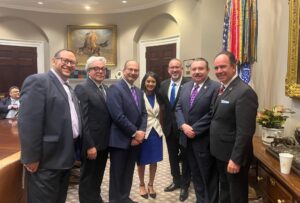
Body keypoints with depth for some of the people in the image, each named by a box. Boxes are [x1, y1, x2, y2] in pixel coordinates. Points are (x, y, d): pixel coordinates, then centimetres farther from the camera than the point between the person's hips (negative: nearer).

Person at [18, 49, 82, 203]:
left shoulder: (68, 88, 16)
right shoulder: (37, 81, -12)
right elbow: (29, 122, -20)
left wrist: (73, 150, 14)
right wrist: (31, 158, -21)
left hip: (65, 158, 9)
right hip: (46, 160, -8)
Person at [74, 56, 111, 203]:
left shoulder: (106, 89, 10)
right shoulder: (82, 88, -14)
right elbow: (82, 120, -20)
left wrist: (109, 140, 8)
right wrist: (90, 145, -22)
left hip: (104, 143, 8)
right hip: (91, 144, -7)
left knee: (98, 177, 23)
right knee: (88, 180, 11)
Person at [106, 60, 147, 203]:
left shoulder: (139, 91, 13)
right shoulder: (115, 88, -12)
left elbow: (143, 113, 10)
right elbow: (118, 115, -21)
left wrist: (141, 132, -7)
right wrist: (134, 133, -16)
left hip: (136, 139, 7)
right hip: (120, 139, -7)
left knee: (129, 172, 18)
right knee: (117, 173, 8)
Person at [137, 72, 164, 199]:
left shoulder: (158, 97, 9)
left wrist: (160, 128, 9)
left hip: (156, 131, 5)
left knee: (154, 161, 13)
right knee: (142, 161, 12)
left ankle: (151, 185, 32)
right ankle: (142, 185, 32)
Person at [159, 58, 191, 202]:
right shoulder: (163, 85, 4)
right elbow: (162, 103, 8)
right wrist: (164, 122, 0)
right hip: (169, 126, 5)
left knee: (185, 157, 11)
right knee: (173, 156, 18)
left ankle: (185, 185, 29)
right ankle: (176, 181, 38)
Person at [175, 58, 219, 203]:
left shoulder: (216, 87, -12)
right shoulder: (185, 87, 9)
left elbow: (212, 114, -18)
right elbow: (178, 108, 6)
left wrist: (195, 129, -18)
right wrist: (183, 125, -10)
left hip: (204, 140, -6)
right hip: (188, 138, 6)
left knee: (208, 175, 9)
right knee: (195, 174, 20)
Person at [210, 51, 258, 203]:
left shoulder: (244, 92, -22)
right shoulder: (223, 88, 8)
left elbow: (245, 131, -25)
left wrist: (235, 159, -24)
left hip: (233, 156, -8)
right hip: (221, 153, 8)